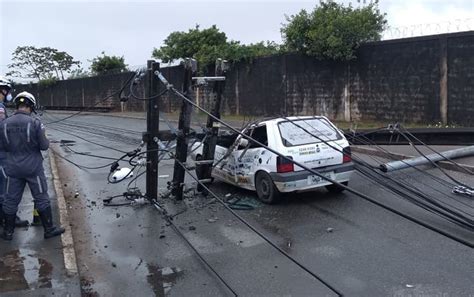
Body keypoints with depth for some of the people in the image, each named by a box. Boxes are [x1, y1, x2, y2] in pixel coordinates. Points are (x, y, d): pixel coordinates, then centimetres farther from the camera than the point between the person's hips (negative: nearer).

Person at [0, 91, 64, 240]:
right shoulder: (35, 123, -15)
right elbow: (44, 146, -11)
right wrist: (46, 139, 9)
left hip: (13, 169, 3)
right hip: (33, 168, -3)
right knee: (42, 198, 8)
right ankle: (49, 229, 16)